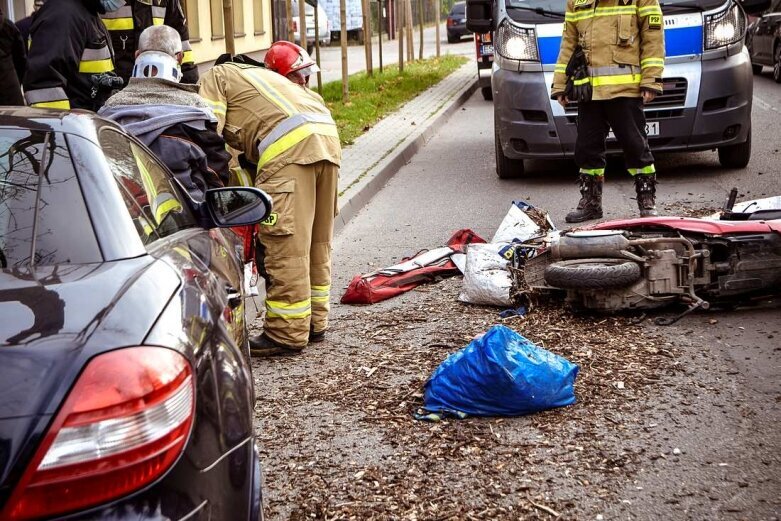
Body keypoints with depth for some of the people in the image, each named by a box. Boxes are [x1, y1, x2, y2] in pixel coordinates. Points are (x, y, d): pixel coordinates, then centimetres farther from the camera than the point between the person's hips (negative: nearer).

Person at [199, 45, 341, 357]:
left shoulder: (215, 77, 16)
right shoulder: (256, 73, 38)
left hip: (289, 147, -9)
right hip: (327, 136, 9)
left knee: (285, 245, -7)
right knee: (317, 242, 16)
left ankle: (287, 334, -5)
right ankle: (314, 322, 25)